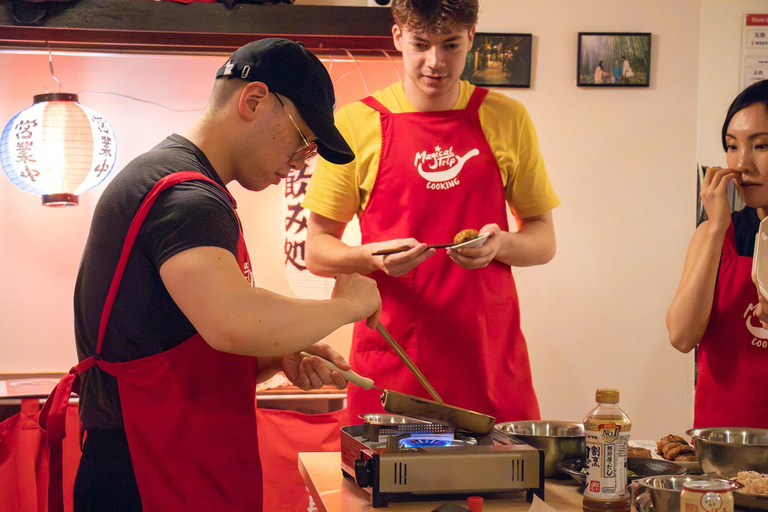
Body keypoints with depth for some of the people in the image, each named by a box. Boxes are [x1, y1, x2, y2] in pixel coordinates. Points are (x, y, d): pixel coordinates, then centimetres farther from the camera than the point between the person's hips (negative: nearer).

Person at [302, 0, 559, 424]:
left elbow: (543, 241, 12)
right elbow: (317, 252, 4)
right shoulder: (356, 123, 1)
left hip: (490, 355, 2)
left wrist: (500, 244, -9)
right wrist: (374, 257, -16)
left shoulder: (507, 120, 7)